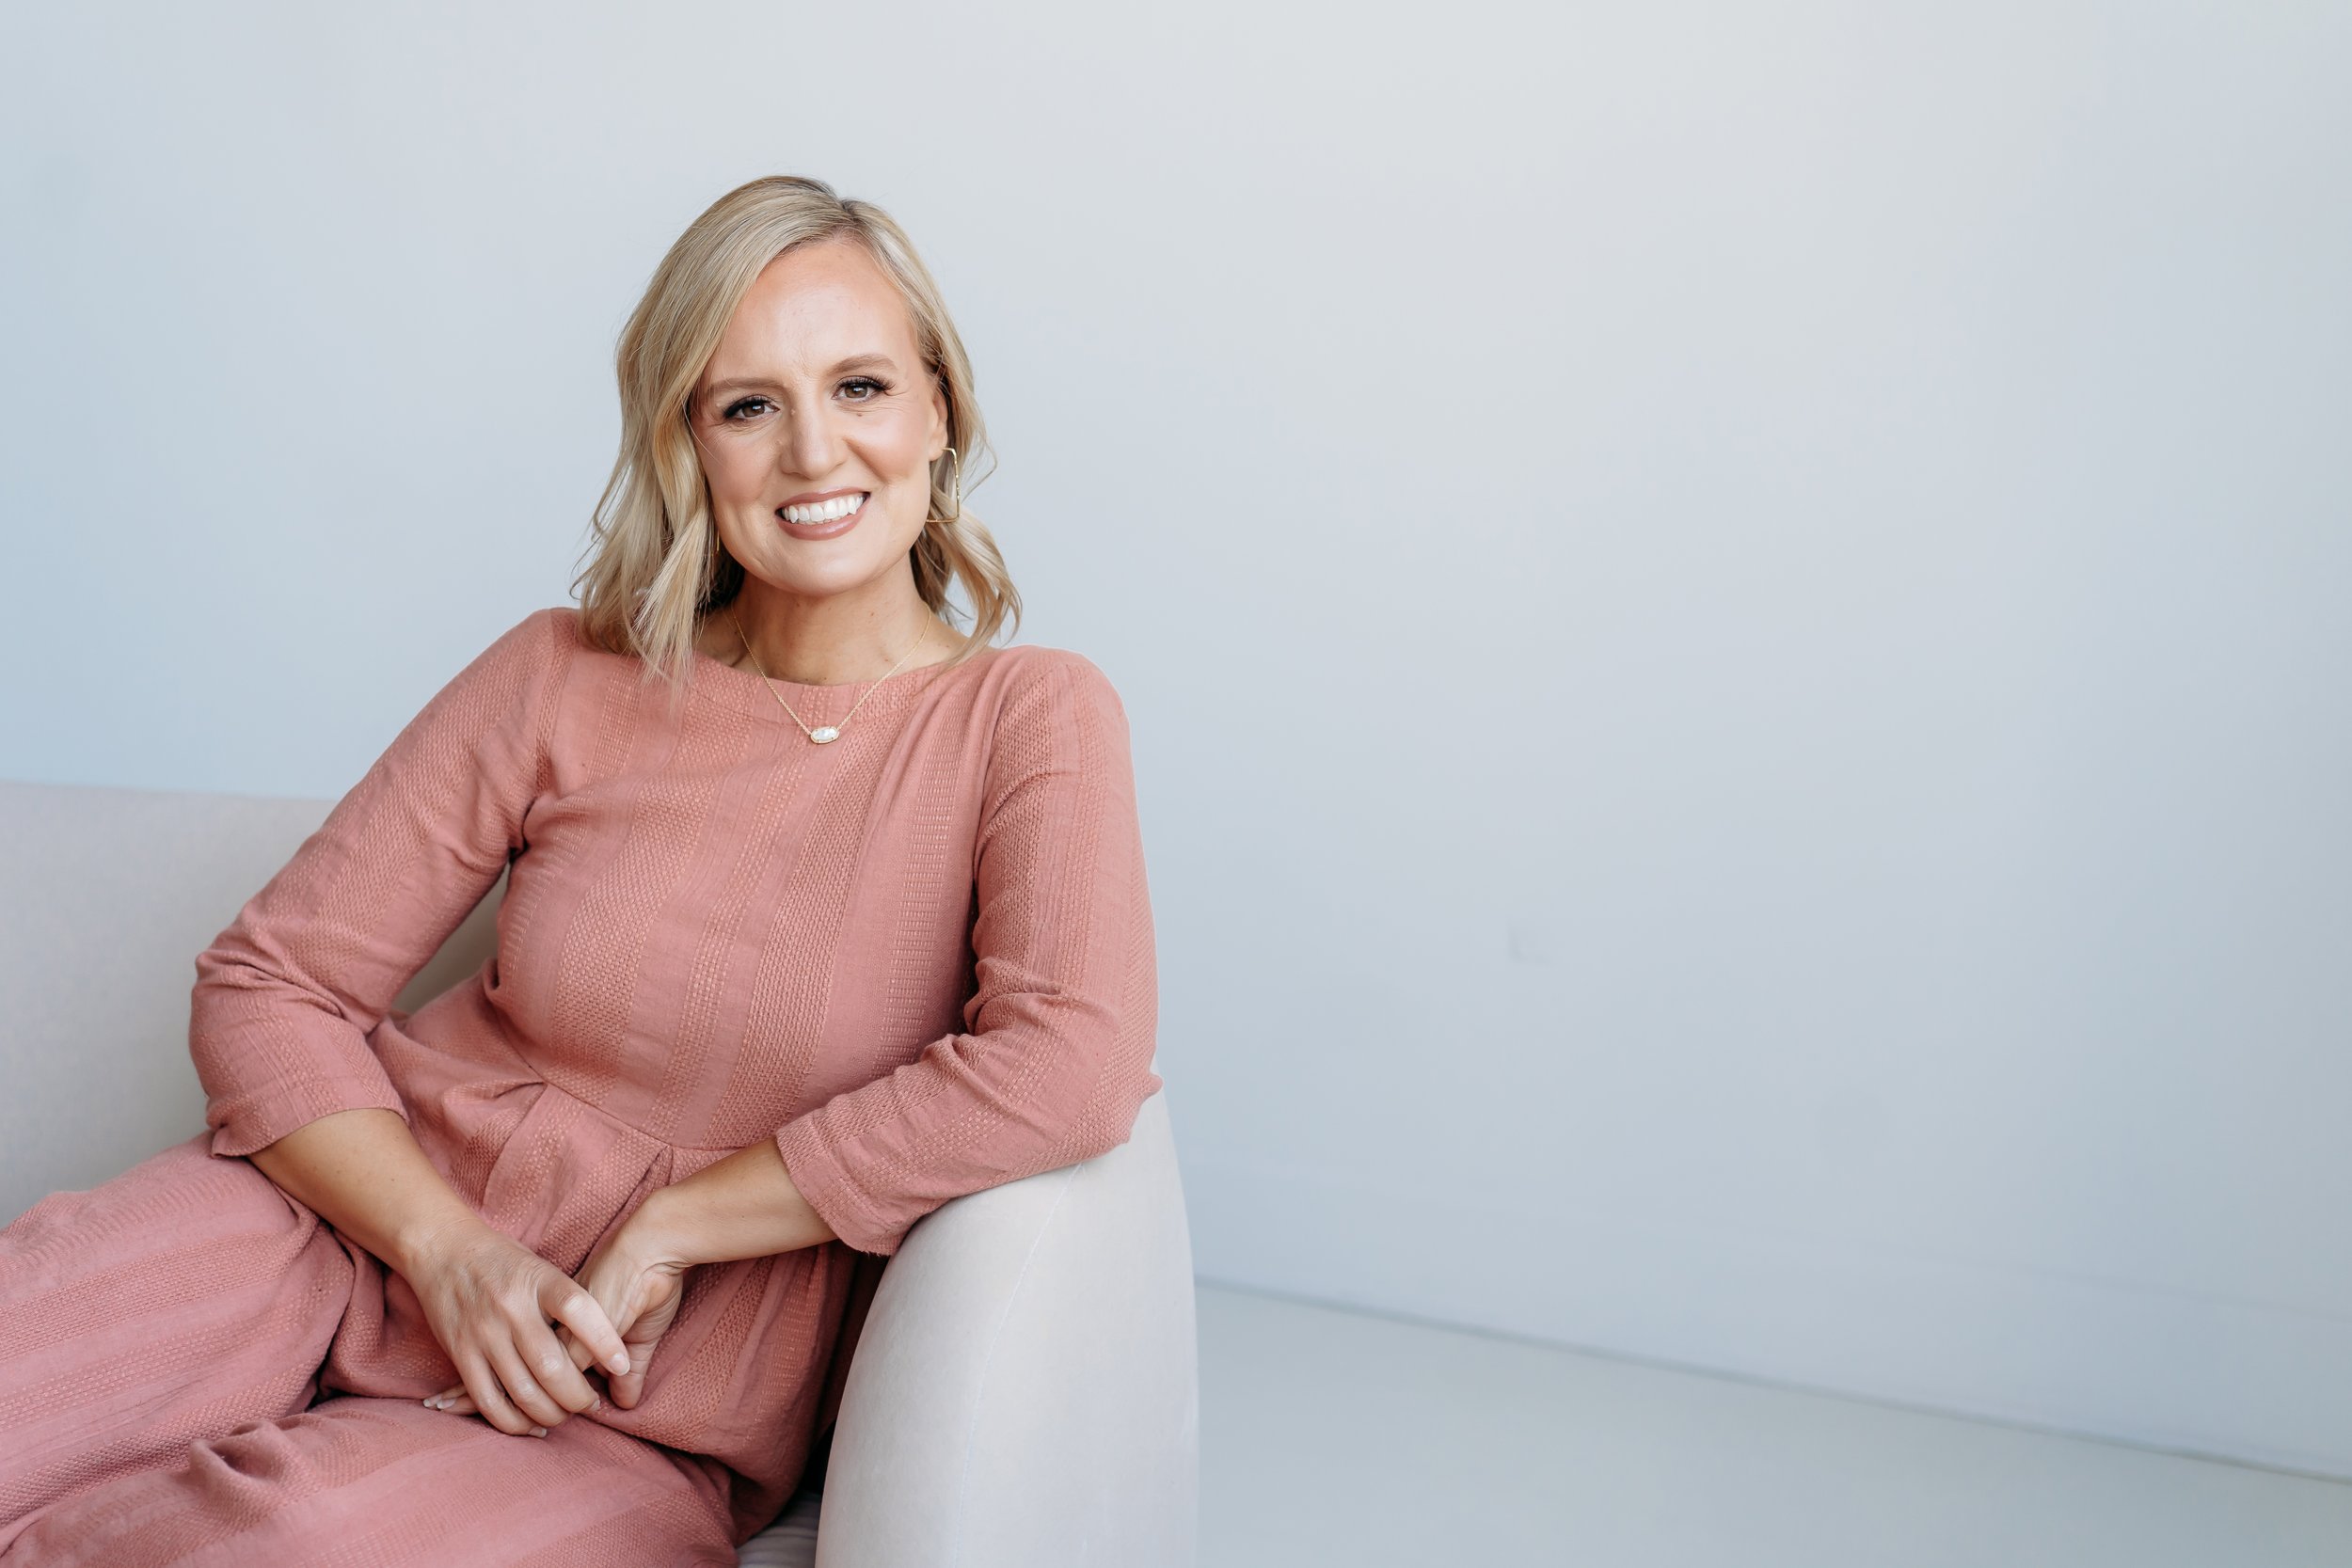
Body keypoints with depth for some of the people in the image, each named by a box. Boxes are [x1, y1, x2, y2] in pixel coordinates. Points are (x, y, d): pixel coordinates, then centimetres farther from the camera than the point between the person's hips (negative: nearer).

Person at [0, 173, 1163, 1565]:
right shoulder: (565, 679, 2)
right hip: (357, 1229, 2)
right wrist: (449, 1248, -14)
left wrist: (665, 1224, -18)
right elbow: (266, 986, 3)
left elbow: (1078, 1065, -23)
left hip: (644, 1423, -2)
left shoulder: (1032, 717, -5)